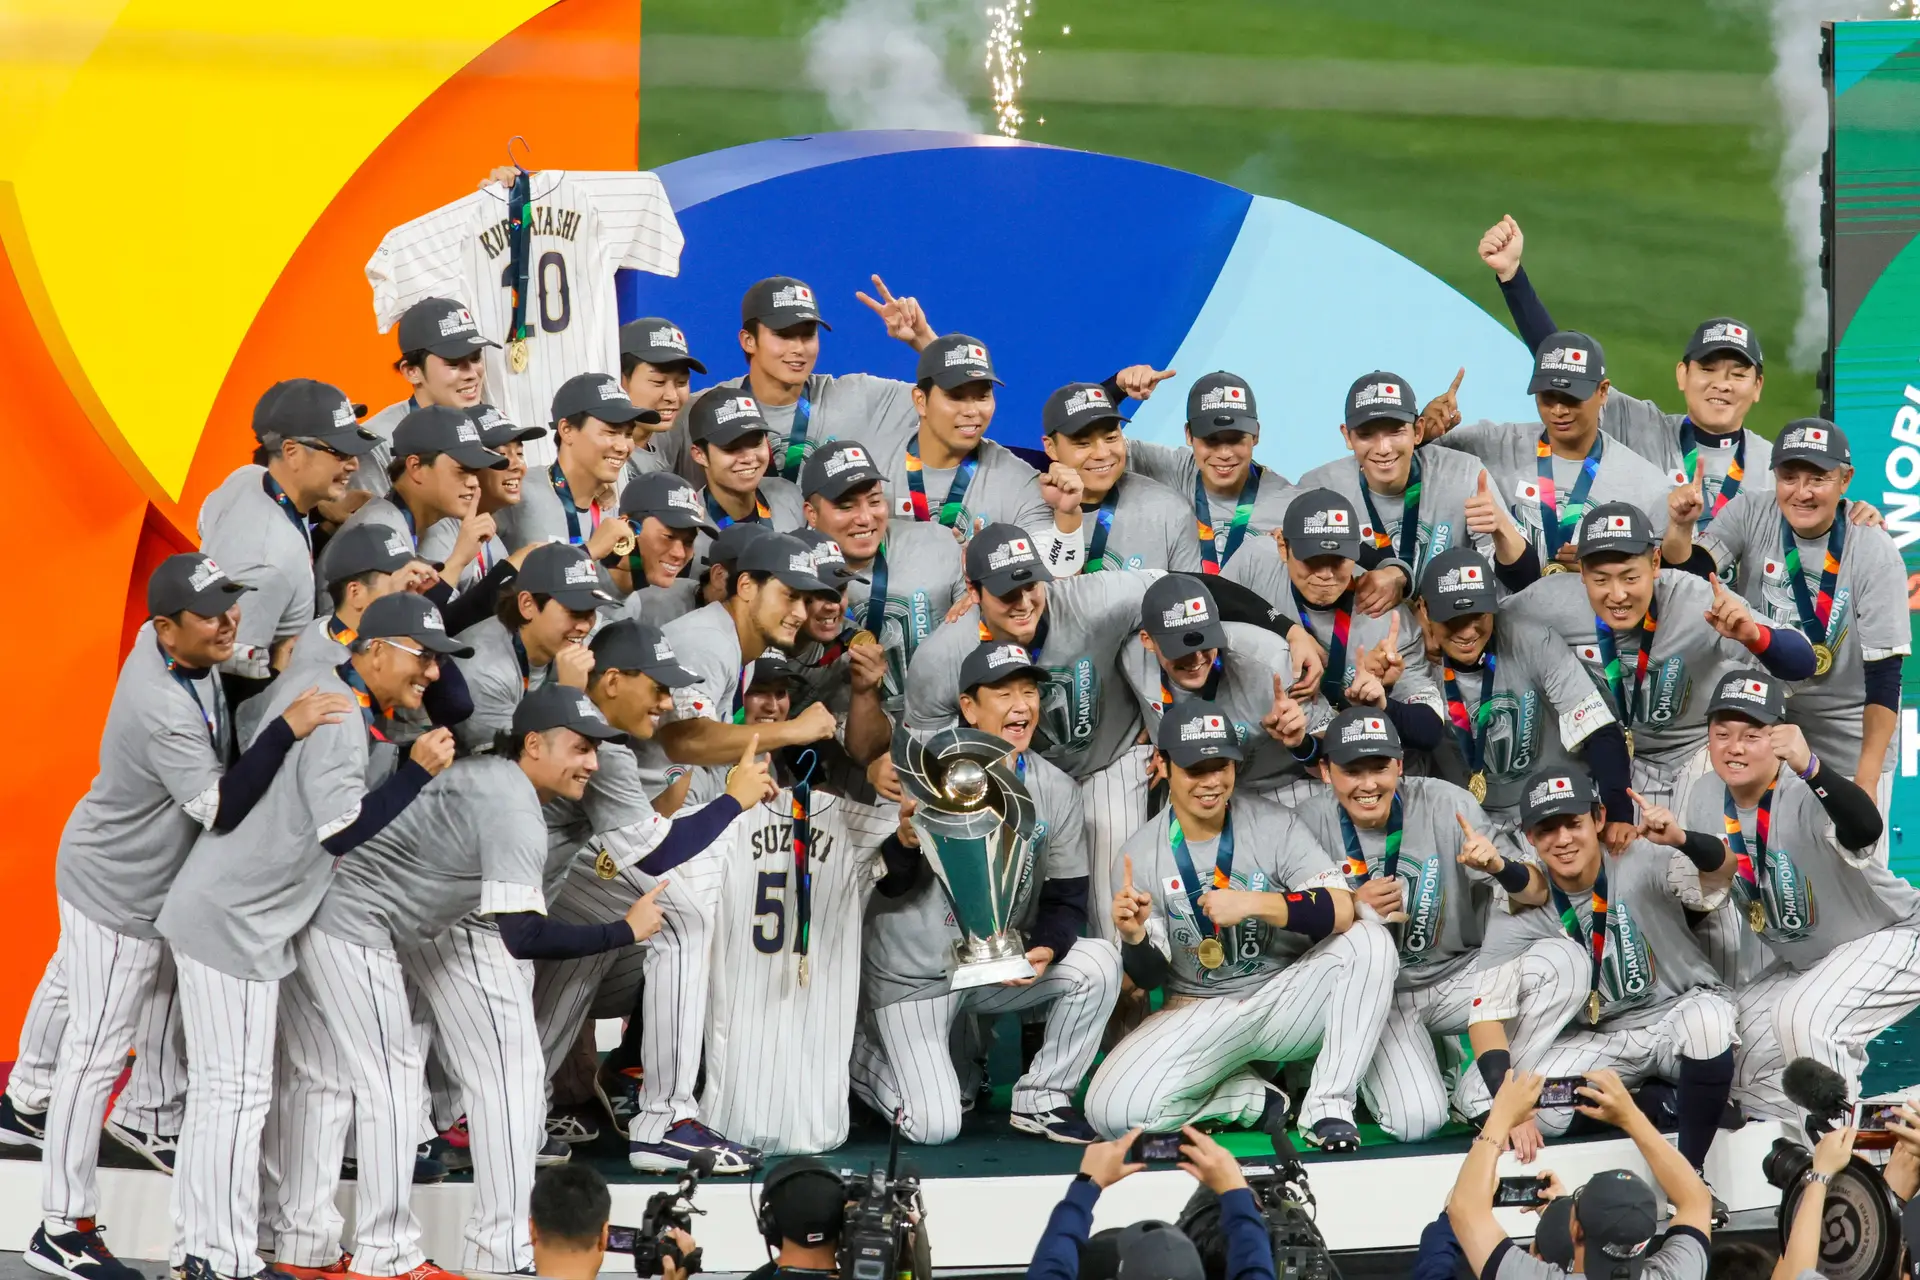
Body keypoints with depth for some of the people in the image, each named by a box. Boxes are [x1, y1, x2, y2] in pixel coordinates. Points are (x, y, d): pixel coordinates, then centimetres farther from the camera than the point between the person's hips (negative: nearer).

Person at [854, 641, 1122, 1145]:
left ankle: (1042, 1099, -3)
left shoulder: (1056, 791, -3)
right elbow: (892, 886, -18)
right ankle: (863, 1057, 20)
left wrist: (1045, 950, -22)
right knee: (935, 1127, -15)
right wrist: (905, 842, -42)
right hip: (914, 974, -4)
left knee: (1099, 963, -22)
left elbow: (1067, 898, 0)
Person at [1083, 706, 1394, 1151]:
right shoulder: (1142, 852, -3)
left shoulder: (1272, 826, -8)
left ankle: (1328, 1109, -21)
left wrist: (1255, 904, -32)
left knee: (1368, 941, -27)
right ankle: (1252, 1098, 1)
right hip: (1196, 1012, 1)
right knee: (1111, 1109, -25)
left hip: (1284, 1002, -1)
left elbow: (1342, 910, -21)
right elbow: (1149, 976, -1)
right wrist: (1134, 939, -24)